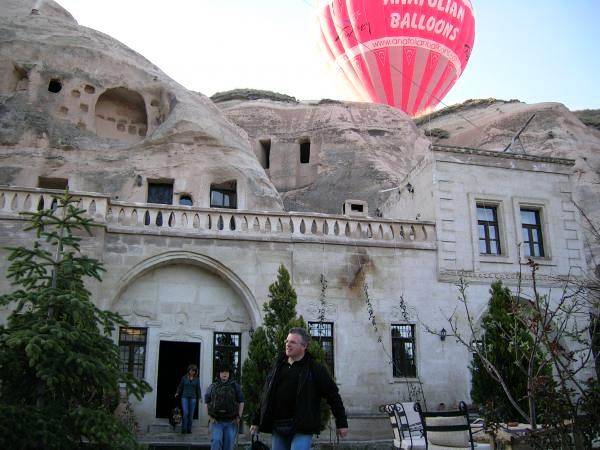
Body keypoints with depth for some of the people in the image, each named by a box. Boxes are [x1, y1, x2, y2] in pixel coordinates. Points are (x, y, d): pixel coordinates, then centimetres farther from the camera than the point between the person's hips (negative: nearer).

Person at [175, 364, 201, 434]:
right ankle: (183, 429, -5)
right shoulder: (184, 378, 4)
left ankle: (189, 429, 11)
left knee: (191, 414, 2)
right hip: (184, 397, -1)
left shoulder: (196, 379, 7)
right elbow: (180, 387, 9)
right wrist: (177, 393, -5)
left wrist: (199, 397, 3)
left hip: (193, 398, 2)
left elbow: (198, 389, 9)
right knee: (185, 413, -13)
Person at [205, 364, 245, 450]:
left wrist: (238, 417, -1)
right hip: (216, 421, 0)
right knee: (216, 441, -18)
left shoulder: (235, 386, 7)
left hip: (231, 422, 1)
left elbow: (241, 403, 8)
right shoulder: (212, 387, 8)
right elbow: (207, 403, 11)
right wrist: (210, 417, 1)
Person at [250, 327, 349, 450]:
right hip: (277, 428, 5)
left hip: (302, 429, -5)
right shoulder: (277, 367, 13)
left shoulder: (315, 369, -2)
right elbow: (266, 397, 18)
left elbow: (333, 395, -1)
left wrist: (341, 423, -3)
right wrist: (256, 421, 17)